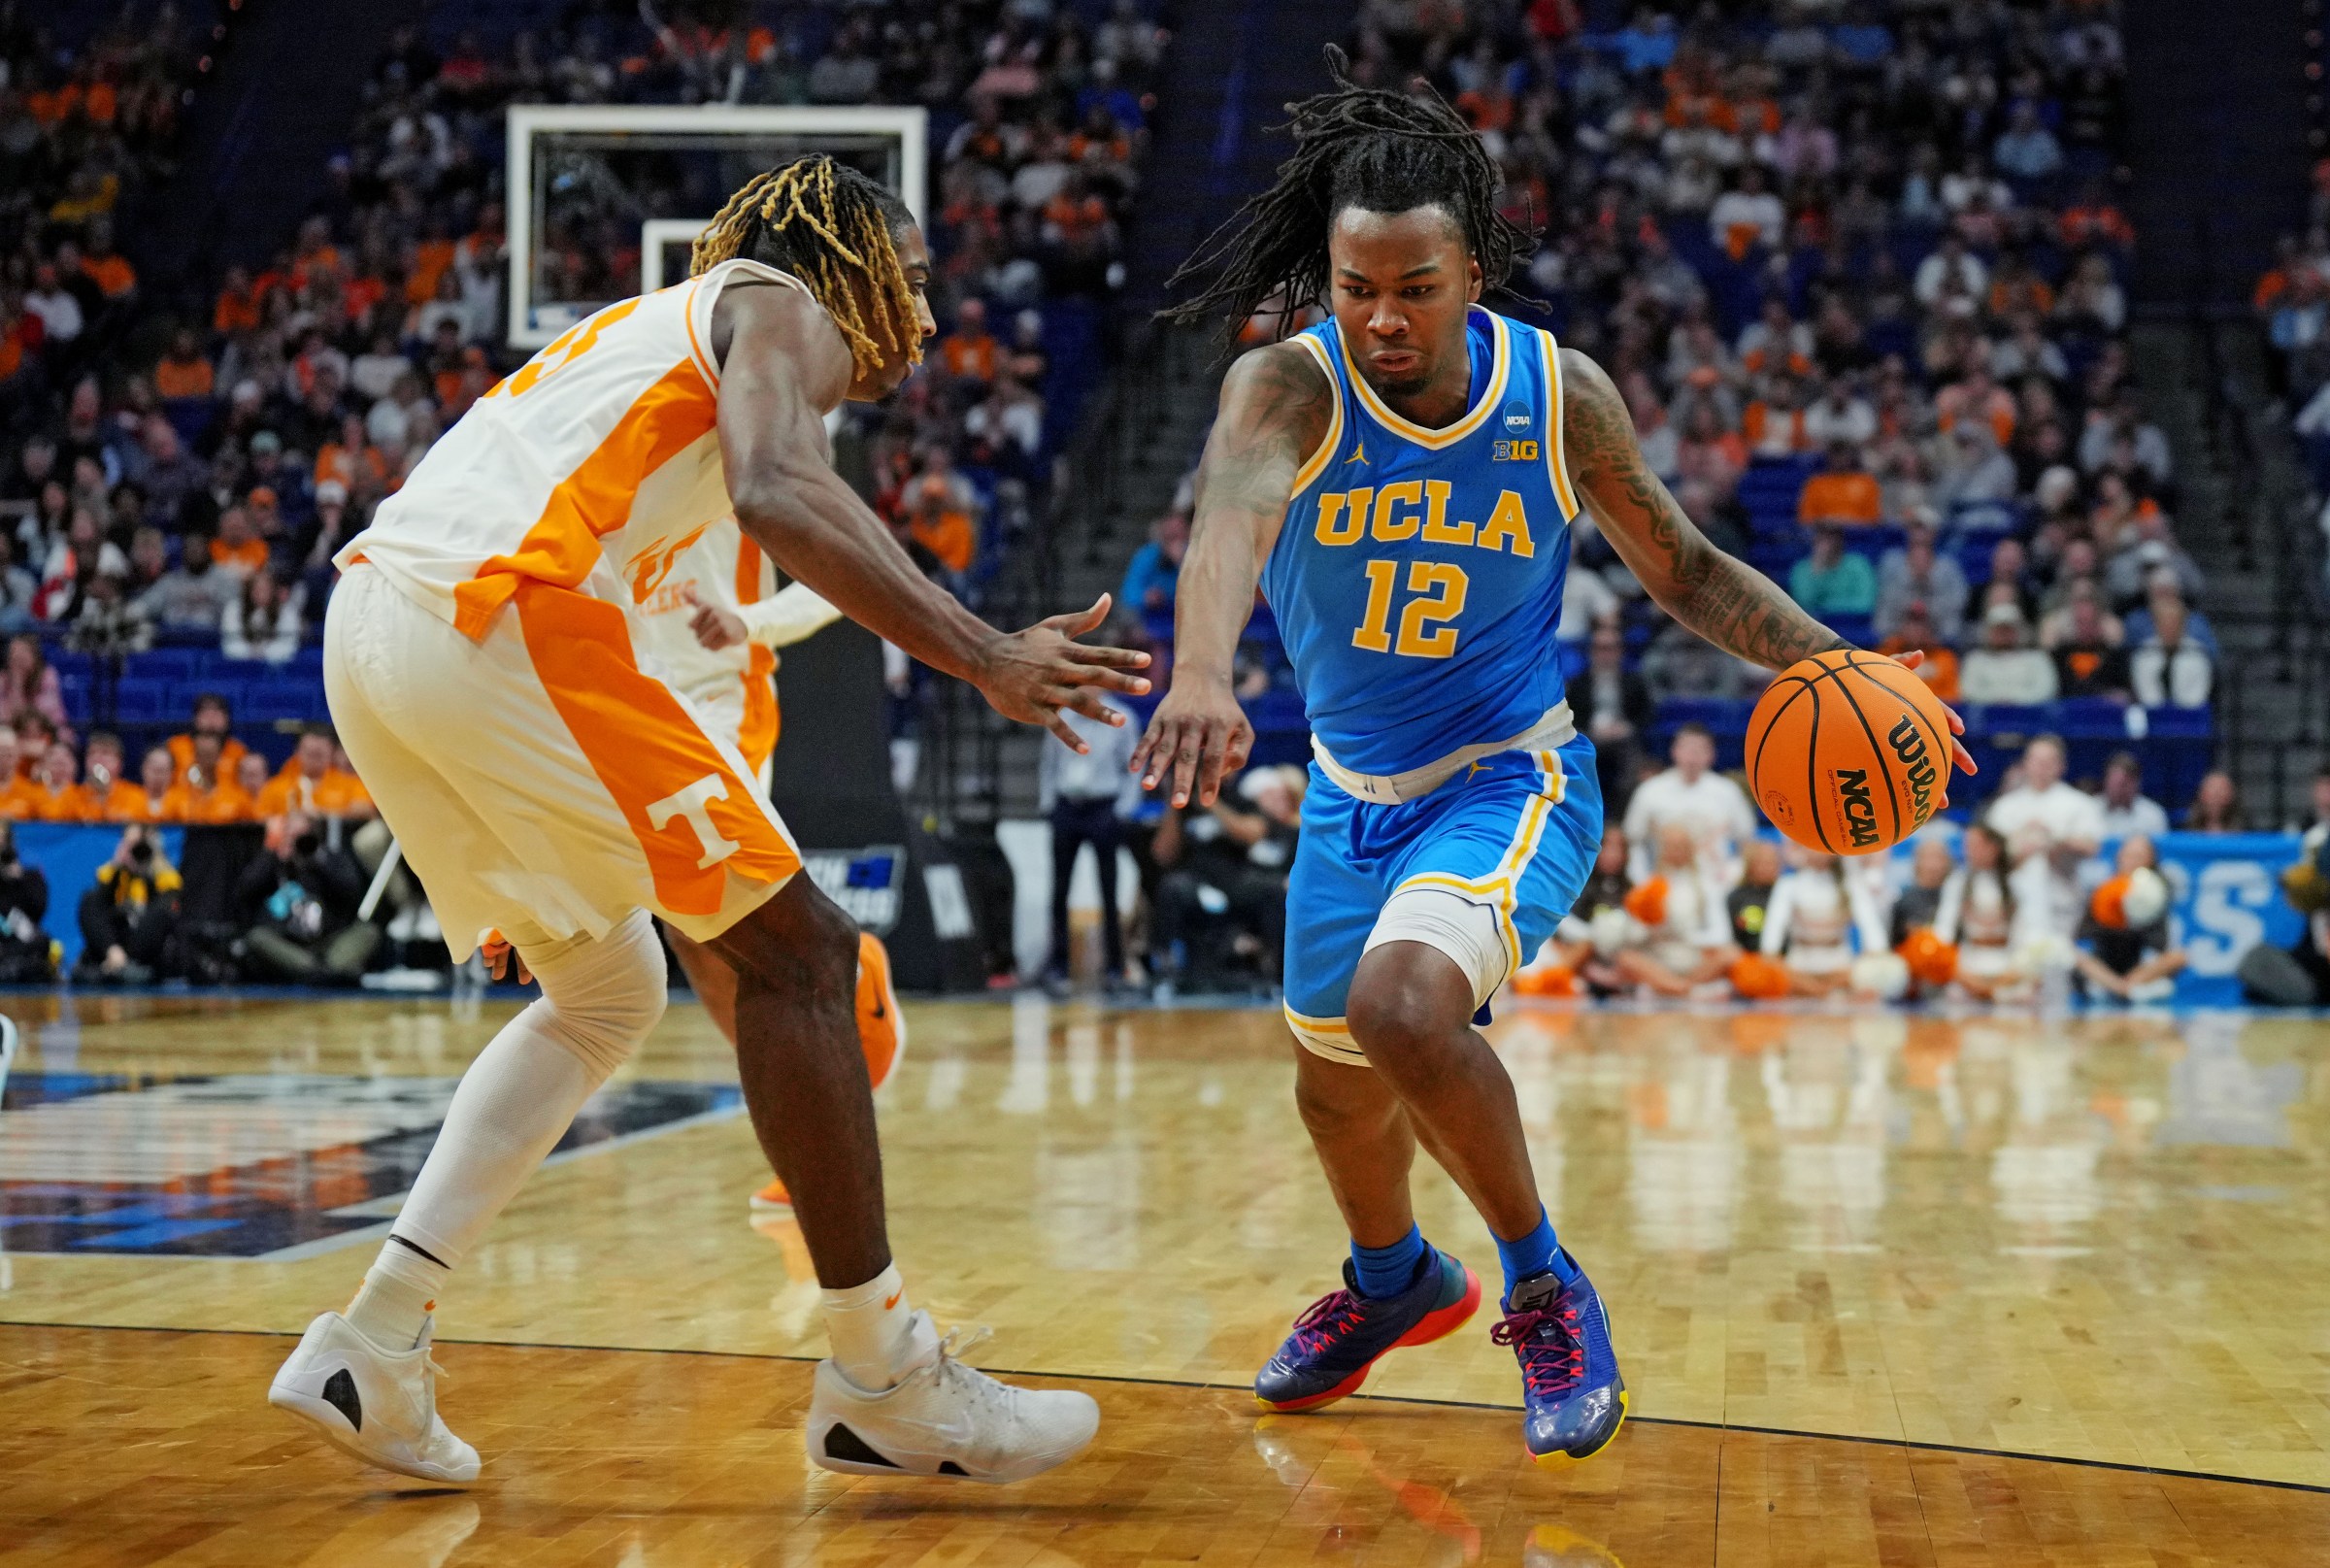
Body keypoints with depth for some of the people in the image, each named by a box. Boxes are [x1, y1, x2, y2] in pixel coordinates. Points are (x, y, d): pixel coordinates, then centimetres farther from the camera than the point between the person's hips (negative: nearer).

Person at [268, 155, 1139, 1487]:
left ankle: (373, 1345, 15)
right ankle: (884, 1387, 2)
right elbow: (777, 491, -16)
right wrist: (985, 657, -22)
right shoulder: (784, 309, 7)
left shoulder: (657, 328, 33)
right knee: (796, 951, -1)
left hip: (371, 620, 9)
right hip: (499, 618, -9)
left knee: (609, 993, 21)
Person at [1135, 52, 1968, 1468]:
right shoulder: (1285, 386, -19)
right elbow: (1235, 515, -42)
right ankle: (1398, 1282, 52)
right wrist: (1203, 671, -64)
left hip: (1510, 779, -3)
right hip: (1353, 794, 3)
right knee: (1335, 1086, 19)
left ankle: (1544, 1285, -7)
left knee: (1402, 1003, -31)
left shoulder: (1562, 395, -14)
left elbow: (1684, 567, 1)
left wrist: (1833, 662, -16)